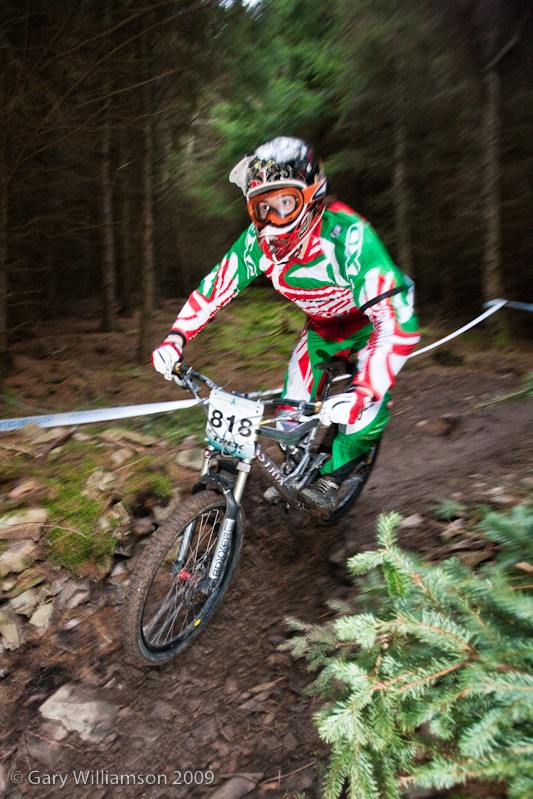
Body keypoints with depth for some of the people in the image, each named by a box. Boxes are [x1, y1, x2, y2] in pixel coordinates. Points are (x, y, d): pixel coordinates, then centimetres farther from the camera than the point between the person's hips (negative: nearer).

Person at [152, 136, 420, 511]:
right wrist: (175, 339, -24)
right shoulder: (258, 240, -24)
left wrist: (361, 393, -57)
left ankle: (332, 477, 7)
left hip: (375, 320, -4)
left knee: (367, 410, -22)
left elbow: (398, 322, -46)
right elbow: (215, 286, -11)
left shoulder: (348, 236, -41)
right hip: (323, 324, 4)